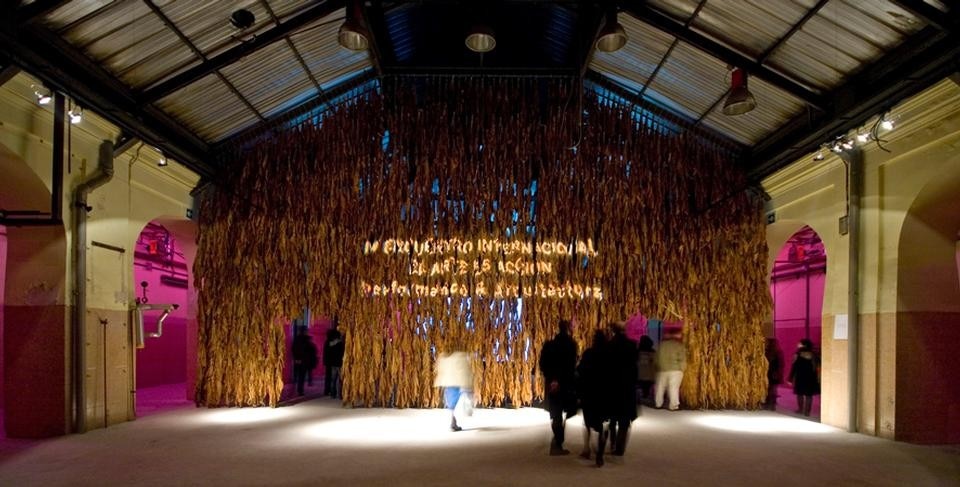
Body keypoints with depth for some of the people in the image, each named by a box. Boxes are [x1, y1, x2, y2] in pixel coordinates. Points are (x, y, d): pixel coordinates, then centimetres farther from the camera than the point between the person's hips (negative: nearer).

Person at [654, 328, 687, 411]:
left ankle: (658, 404, 18)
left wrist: (658, 367, 15)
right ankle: (673, 406, -3)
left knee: (660, 387, 12)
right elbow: (682, 359, -8)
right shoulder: (679, 345, -4)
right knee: (673, 388, -1)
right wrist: (682, 368, 5)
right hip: (675, 370, -3)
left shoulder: (662, 344, 6)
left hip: (662, 370, 3)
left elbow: (657, 357, 7)